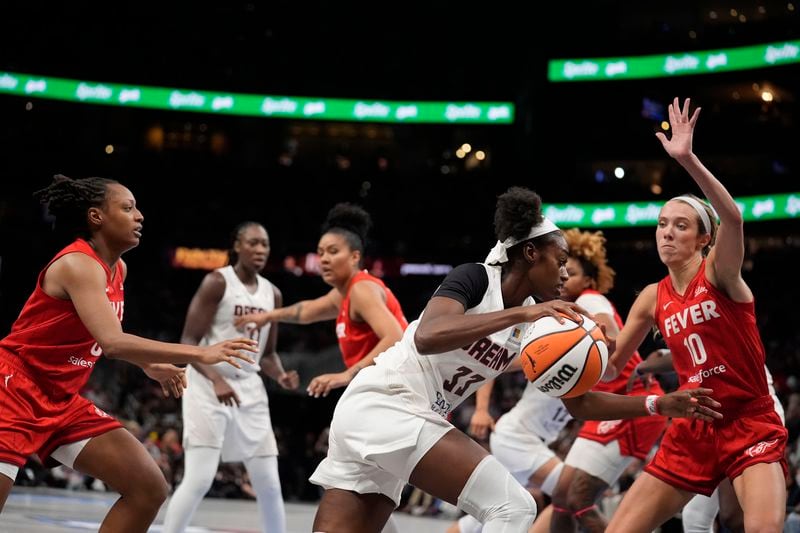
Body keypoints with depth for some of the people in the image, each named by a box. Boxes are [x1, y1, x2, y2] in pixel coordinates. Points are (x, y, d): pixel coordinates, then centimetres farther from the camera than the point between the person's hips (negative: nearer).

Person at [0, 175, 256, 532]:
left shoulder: (116, 269, 8)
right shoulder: (78, 264, -20)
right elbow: (113, 342, -34)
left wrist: (149, 366, 23)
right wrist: (199, 354, -33)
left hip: (61, 400, 9)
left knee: (149, 489, -2)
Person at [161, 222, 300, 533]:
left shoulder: (272, 294, 10)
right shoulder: (217, 282, -9)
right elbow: (188, 342, -13)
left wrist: (280, 376, -5)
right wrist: (216, 378, -27)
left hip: (249, 389, 6)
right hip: (208, 386, -6)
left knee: (269, 484, 5)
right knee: (199, 479, -15)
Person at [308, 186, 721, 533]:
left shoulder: (538, 320, 11)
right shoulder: (475, 278, -10)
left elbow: (578, 403, 15)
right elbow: (426, 337, -30)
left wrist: (661, 405, 7)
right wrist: (520, 313, -32)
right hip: (383, 405, -9)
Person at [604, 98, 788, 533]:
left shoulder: (719, 274, -7)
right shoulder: (653, 298, 7)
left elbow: (733, 218, -30)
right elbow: (611, 367, 17)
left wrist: (688, 160, -42)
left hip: (751, 426, -5)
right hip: (692, 431, 5)